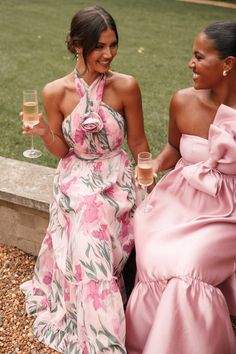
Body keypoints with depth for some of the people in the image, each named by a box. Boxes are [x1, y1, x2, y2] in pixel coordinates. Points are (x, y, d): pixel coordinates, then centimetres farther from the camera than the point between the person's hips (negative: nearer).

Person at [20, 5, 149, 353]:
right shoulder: (56, 92, -7)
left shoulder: (126, 87, -10)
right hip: (76, 180, 1)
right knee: (86, 247, -18)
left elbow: (138, 143, 1)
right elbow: (62, 150, 2)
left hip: (116, 180, 0)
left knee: (91, 242, -18)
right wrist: (44, 133, -18)